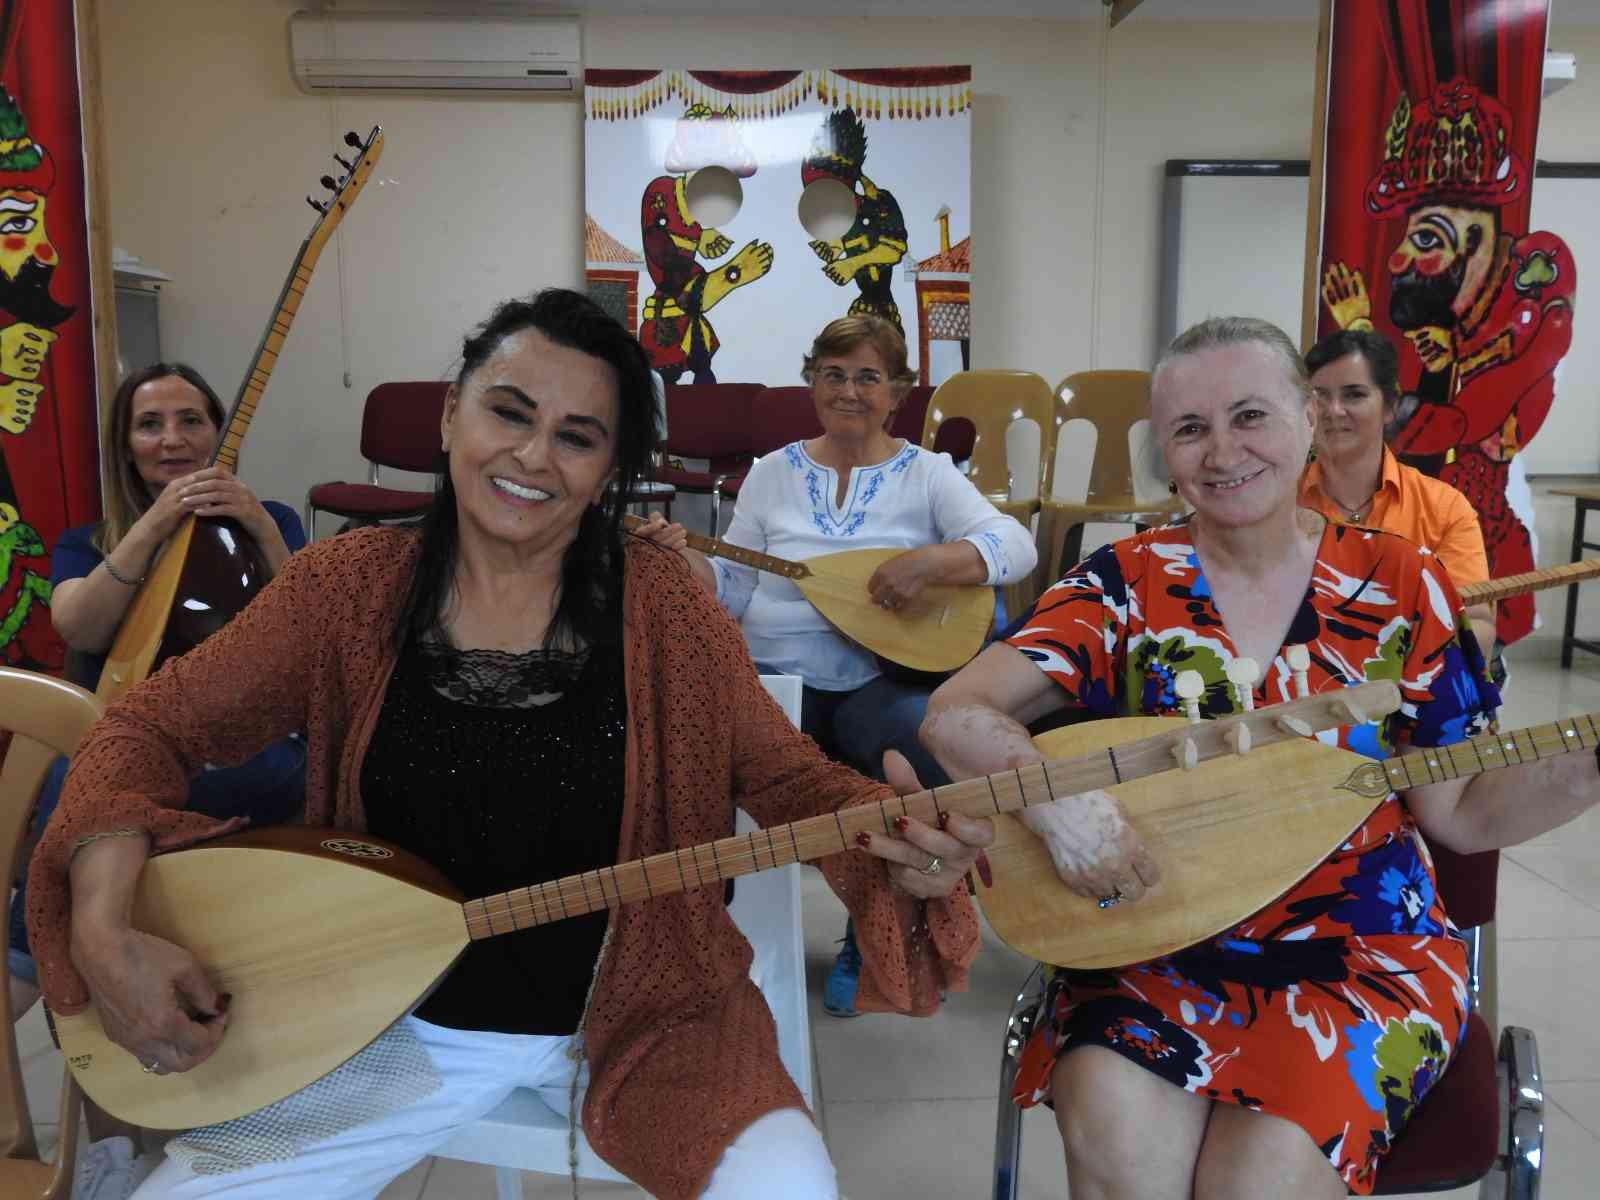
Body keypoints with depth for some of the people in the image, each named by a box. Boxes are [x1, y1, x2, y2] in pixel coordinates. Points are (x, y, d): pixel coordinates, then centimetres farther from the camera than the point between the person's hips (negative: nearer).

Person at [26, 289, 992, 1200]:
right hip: (401, 1022, 2)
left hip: (640, 1011, -1)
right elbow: (150, 732, -1)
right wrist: (106, 931, -17)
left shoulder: (660, 606, -11)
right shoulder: (348, 587, -8)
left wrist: (904, 856, -27)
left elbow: (790, 782, -7)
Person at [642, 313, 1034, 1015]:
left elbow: (1014, 547, -6)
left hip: (881, 681, -1)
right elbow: (734, 591, 12)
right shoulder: (773, 473, 14)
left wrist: (929, 562, -22)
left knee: (933, 738, -32)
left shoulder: (926, 473, 7)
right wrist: (685, 561, -8)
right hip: (775, 676, 1)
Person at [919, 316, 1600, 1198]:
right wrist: (1054, 797, -29)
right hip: (1158, 943, 0)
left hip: (1364, 946, 0)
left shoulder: (1401, 586, -2)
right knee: (1116, 1127, -27)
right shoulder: (1125, 583, -4)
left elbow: (1456, 812, 2)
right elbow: (955, 714, -11)